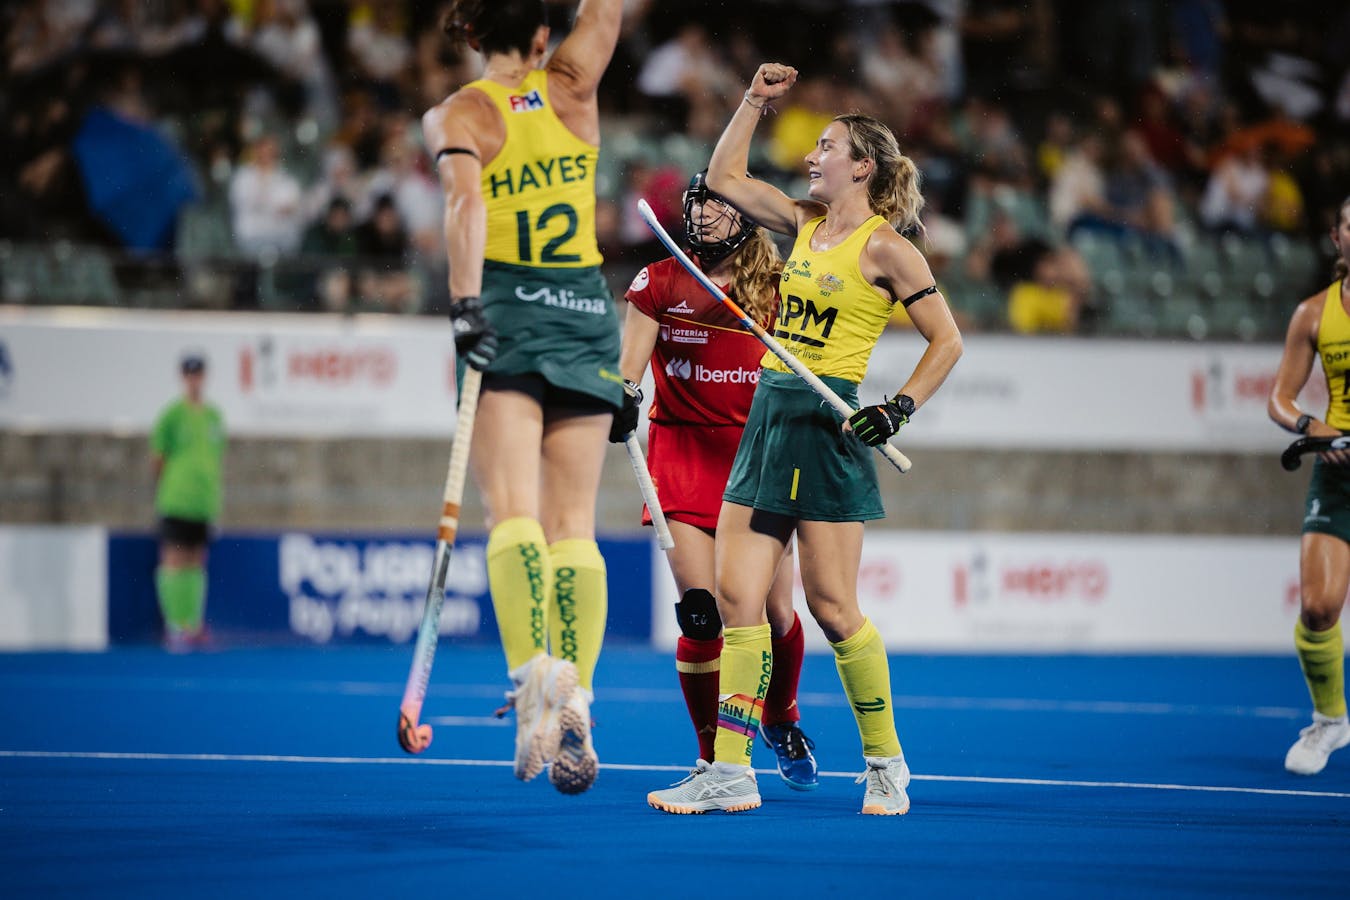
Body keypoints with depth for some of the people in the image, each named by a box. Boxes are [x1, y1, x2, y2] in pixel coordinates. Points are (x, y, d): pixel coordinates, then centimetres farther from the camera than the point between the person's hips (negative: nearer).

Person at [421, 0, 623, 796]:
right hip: (588, 312, 2)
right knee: (573, 525, 5)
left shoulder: (455, 117, 0)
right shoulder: (572, 85, 6)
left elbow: (466, 201, -17)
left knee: (515, 515, -11)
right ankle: (575, 700, -5)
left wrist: (465, 304, -24)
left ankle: (535, 674, -33)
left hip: (508, 311, -2)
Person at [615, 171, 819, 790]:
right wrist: (623, 398, -21)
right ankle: (714, 758, 3)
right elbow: (629, 367, -1)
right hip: (682, 455, -1)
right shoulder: (659, 284, 2)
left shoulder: (777, 287, 4)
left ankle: (781, 722, 30)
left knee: (775, 614, -1)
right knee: (701, 616, -13)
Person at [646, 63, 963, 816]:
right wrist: (756, 100, 20)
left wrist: (900, 409, -15)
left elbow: (947, 339, -6)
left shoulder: (884, 247, -7)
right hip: (769, 415, 7)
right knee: (736, 593, 0)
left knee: (831, 606, -4)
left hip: (829, 425, -7)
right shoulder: (807, 223, 13)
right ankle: (730, 772, 0)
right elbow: (725, 176, 25)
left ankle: (887, 765, 11)